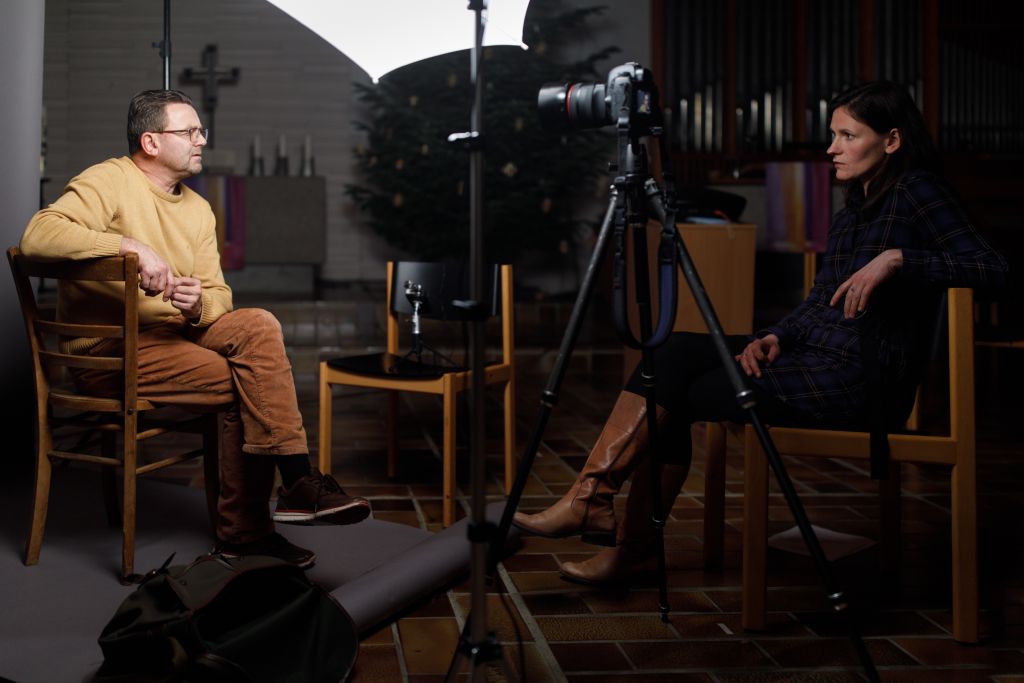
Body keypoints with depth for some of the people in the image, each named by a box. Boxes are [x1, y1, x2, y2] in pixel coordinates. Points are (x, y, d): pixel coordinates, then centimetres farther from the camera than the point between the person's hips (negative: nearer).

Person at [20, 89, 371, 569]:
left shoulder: (198, 209, 15)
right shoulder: (108, 182, -8)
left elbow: (218, 294, 9)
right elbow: (37, 235, -25)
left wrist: (199, 306, -17)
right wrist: (130, 247, -33)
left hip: (175, 333, 7)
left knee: (258, 325, -19)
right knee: (248, 382, -24)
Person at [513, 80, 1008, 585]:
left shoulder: (916, 192, -6)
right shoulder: (855, 206, 19)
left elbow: (991, 268, -14)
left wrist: (896, 258, -23)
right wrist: (775, 337, -1)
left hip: (863, 378, -8)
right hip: (814, 351, 8)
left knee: (677, 391, -13)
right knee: (677, 353, -9)